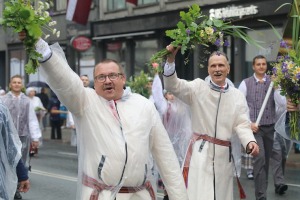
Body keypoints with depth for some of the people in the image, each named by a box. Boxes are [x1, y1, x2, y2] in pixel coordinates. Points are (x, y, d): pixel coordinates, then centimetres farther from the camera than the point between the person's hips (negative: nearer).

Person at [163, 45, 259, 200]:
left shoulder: (237, 96, 7)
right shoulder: (198, 88, 1)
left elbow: (241, 125, 1)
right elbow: (172, 85, -9)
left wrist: (250, 142, -19)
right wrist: (171, 59, -23)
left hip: (223, 154, 3)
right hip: (200, 152, -3)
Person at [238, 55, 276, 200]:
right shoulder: (246, 83, 0)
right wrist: (249, 123, -9)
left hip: (270, 127, 3)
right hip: (254, 127, -3)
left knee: (267, 160, 12)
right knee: (260, 158, -14)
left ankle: (262, 188, 29)